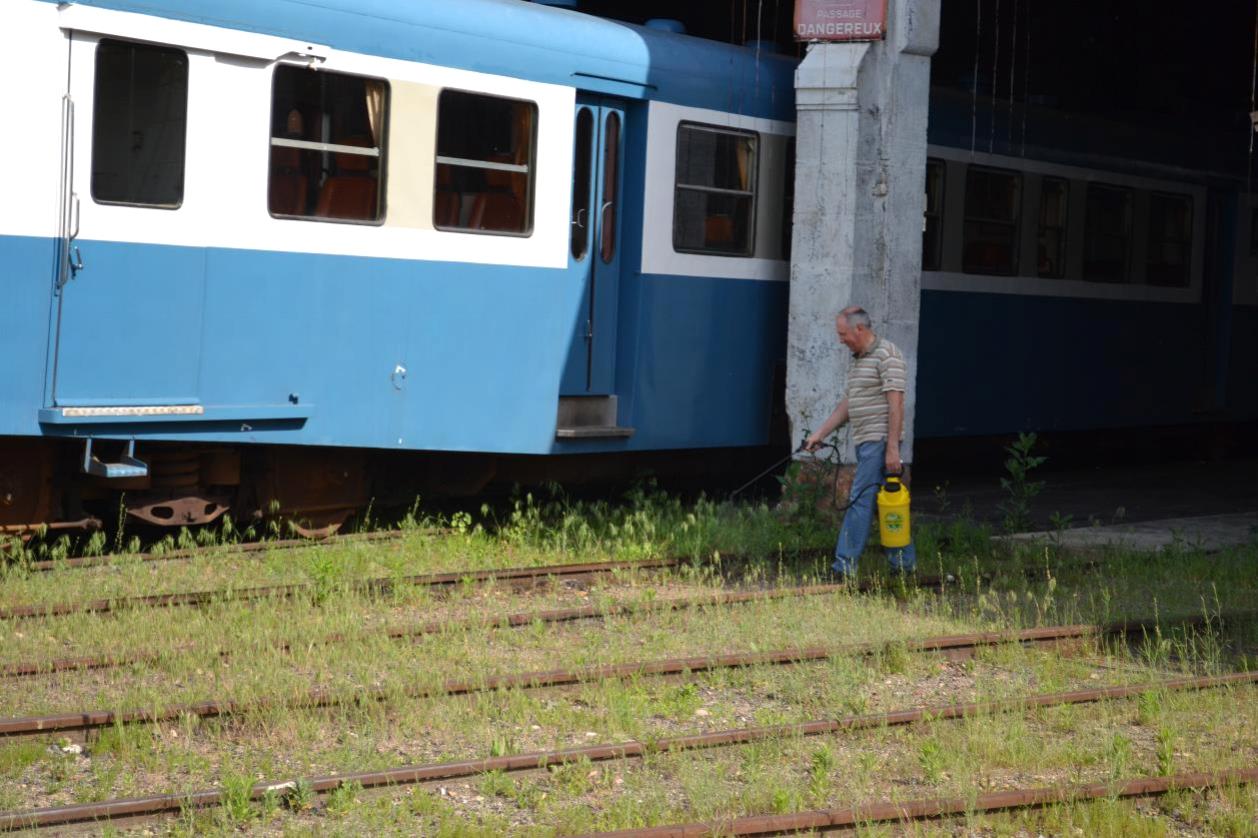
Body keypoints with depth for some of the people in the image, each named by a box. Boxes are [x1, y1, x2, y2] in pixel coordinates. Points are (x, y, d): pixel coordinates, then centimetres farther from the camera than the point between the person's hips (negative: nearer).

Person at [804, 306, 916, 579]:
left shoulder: (886, 354, -12)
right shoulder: (858, 359, 18)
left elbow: (896, 403, -17)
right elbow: (848, 403, 23)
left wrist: (892, 448, -21)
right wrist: (820, 433, 21)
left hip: (880, 441, -9)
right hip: (866, 441, 9)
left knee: (860, 500, -11)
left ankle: (845, 566, -12)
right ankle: (904, 562, 16)